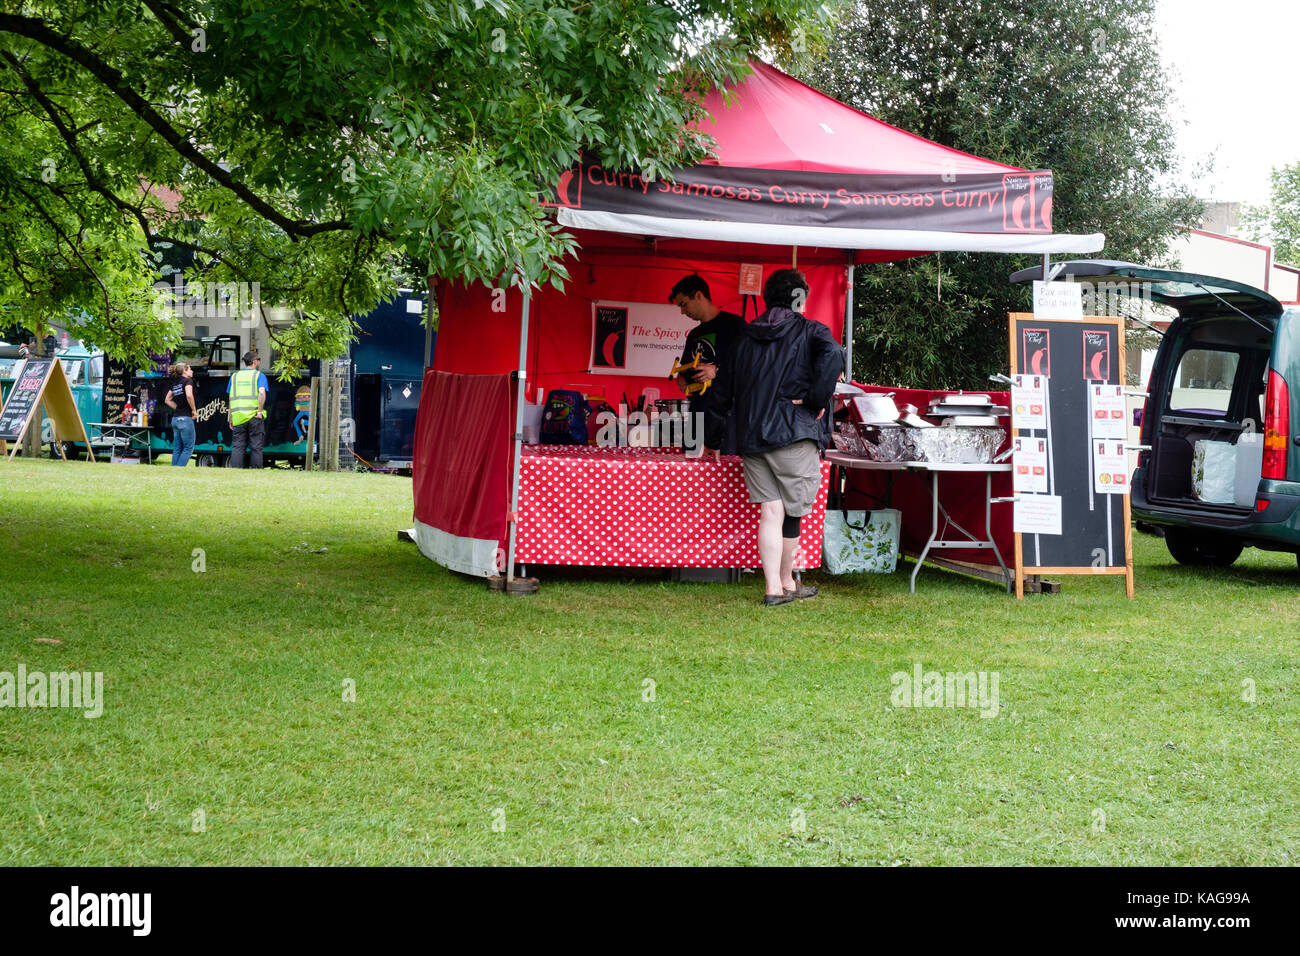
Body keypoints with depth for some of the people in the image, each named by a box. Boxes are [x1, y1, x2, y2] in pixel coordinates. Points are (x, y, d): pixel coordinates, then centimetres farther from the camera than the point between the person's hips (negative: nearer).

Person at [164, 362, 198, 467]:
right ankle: (180, 469, -11)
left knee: (177, 448, 10)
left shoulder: (175, 383, 15)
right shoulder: (188, 380, -7)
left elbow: (167, 400, 22)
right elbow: (189, 395, -24)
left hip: (175, 418, 7)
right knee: (189, 447, -2)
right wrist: (193, 410, -12)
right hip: (185, 418, -7)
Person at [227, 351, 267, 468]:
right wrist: (260, 411, -13)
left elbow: (230, 398, 12)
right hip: (254, 417, -3)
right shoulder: (259, 375, 1)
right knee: (256, 447, 1)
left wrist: (230, 418, 14)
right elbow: (262, 393, -17)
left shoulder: (235, 376, 14)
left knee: (237, 447, 4)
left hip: (238, 417, 3)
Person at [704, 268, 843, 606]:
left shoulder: (745, 337, 17)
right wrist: (817, 400, -12)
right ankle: (787, 583, 16)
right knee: (792, 512, 7)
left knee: (770, 511, 3)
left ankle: (773, 587, -2)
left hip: (752, 437, 5)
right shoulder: (809, 331, 2)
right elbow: (832, 356, -22)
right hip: (795, 435, -5)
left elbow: (722, 391, 19)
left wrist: (712, 441, 26)